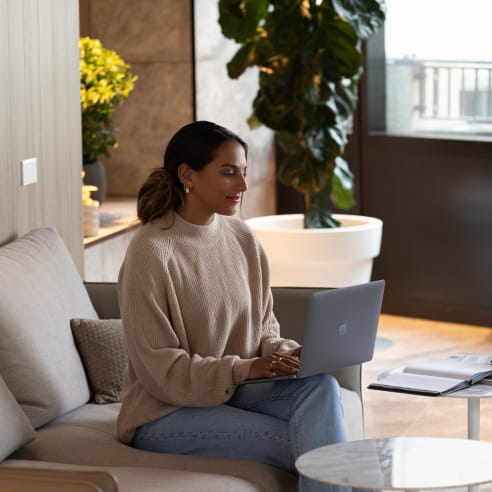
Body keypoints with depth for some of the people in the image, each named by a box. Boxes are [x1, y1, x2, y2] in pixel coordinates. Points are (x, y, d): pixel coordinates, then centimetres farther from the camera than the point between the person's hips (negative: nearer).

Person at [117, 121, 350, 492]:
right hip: (167, 410, -6)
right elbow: (160, 370, -18)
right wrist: (245, 369, -26)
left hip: (235, 391, 6)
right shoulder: (151, 252, -18)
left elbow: (263, 326, 12)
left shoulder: (242, 238, 2)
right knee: (305, 444, -23)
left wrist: (285, 353, -11)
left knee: (320, 386, -24)